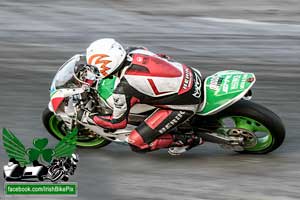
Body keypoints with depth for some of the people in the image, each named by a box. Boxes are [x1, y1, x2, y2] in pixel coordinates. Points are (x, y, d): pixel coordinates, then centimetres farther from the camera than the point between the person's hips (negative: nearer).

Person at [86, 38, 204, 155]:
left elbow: (118, 123, -5)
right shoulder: (135, 51, -2)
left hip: (184, 106, -8)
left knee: (136, 143, -4)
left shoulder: (123, 89, -21)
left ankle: (187, 139, 5)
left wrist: (90, 118, 8)